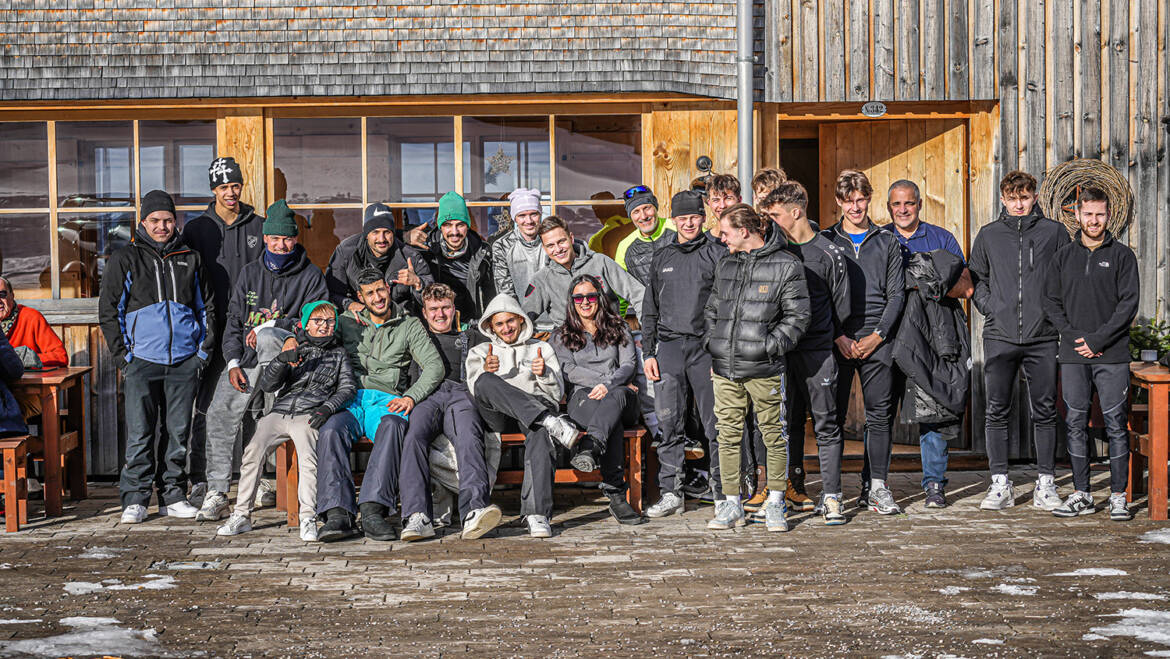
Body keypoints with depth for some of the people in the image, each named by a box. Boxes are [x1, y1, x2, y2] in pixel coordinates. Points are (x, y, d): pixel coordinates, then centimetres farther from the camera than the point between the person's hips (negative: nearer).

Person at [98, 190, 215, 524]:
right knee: (140, 431, -4)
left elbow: (207, 305, 19)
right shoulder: (125, 259, 4)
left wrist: (205, 349, 9)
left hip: (185, 360, 3)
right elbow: (108, 310, 3)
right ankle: (134, 499, 2)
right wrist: (123, 355, -4)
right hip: (143, 359, -3)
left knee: (179, 430, 7)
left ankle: (173, 496, 15)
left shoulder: (190, 258, 12)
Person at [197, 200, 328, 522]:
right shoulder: (250, 273, 15)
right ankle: (217, 492, -13)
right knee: (220, 410, -19)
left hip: (287, 354, -3)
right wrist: (234, 363, -4)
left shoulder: (311, 276, 5)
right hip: (245, 360, 3)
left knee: (267, 337, -38)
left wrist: (267, 327, -12)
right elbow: (234, 321, 11)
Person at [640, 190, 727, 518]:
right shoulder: (662, 257, 16)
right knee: (670, 425, 1)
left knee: (716, 423, -2)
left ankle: (723, 491, 5)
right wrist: (648, 352, 11)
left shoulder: (718, 253, 4)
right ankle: (671, 493, 7)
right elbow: (650, 309, 19)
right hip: (669, 345, 3)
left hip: (707, 346, -3)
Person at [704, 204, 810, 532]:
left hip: (764, 369, -5)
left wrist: (770, 346, -12)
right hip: (724, 368, 5)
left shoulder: (786, 265, -3)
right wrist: (712, 345, 11)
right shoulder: (725, 264, 14)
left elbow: (797, 316, -3)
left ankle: (775, 504, 14)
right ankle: (731, 504, 15)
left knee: (774, 435, 3)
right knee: (728, 435, 6)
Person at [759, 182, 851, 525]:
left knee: (826, 424, -3)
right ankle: (794, 490, 15)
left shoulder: (829, 254, -2)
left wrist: (830, 339, 8)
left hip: (818, 352, -3)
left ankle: (831, 496, 0)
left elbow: (841, 307, 5)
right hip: (781, 351, 4)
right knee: (788, 422, 7)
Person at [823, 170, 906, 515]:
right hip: (836, 341, -1)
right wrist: (838, 336, -8)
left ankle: (875, 486, 7)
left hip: (877, 340, 1)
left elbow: (896, 294, 7)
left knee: (879, 415, 0)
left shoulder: (887, 242, 11)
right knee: (833, 415, -1)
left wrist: (878, 335, -6)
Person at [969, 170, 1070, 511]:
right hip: (999, 336, 1)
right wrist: (990, 306, 1)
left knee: (1044, 411, 2)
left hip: (1043, 336, -1)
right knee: (997, 412, 1)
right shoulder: (988, 235, 11)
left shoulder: (1054, 232, 7)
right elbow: (975, 278, 16)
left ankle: (1046, 484, 9)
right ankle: (1000, 485, 7)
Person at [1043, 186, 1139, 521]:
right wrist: (1074, 337, -6)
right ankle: (1081, 494, 11)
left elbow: (1129, 303, -4)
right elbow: (1051, 302, 9)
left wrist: (1097, 339, -12)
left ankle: (1118, 496, 4)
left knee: (1116, 424, -1)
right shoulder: (1063, 256, 11)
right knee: (1076, 424, 4)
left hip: (1113, 355, -3)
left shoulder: (1122, 255, 3)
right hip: (1073, 356, 3)